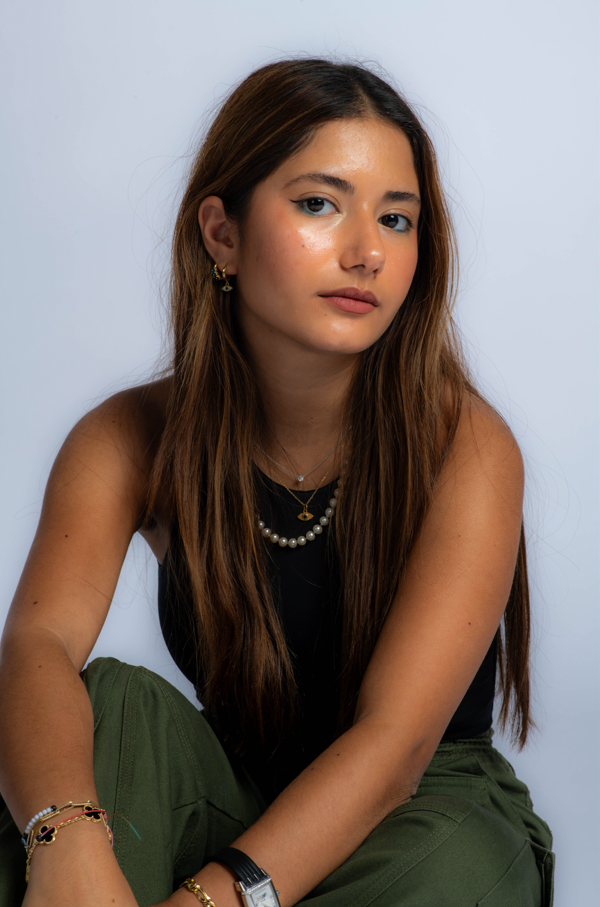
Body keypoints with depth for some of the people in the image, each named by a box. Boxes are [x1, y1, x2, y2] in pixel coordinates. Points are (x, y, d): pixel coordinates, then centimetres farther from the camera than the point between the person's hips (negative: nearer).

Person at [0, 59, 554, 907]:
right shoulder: (130, 439, -9)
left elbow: (394, 742, -26)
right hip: (232, 796, 2)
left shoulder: (465, 448, -18)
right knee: (107, 702, -27)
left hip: (425, 812, -1)